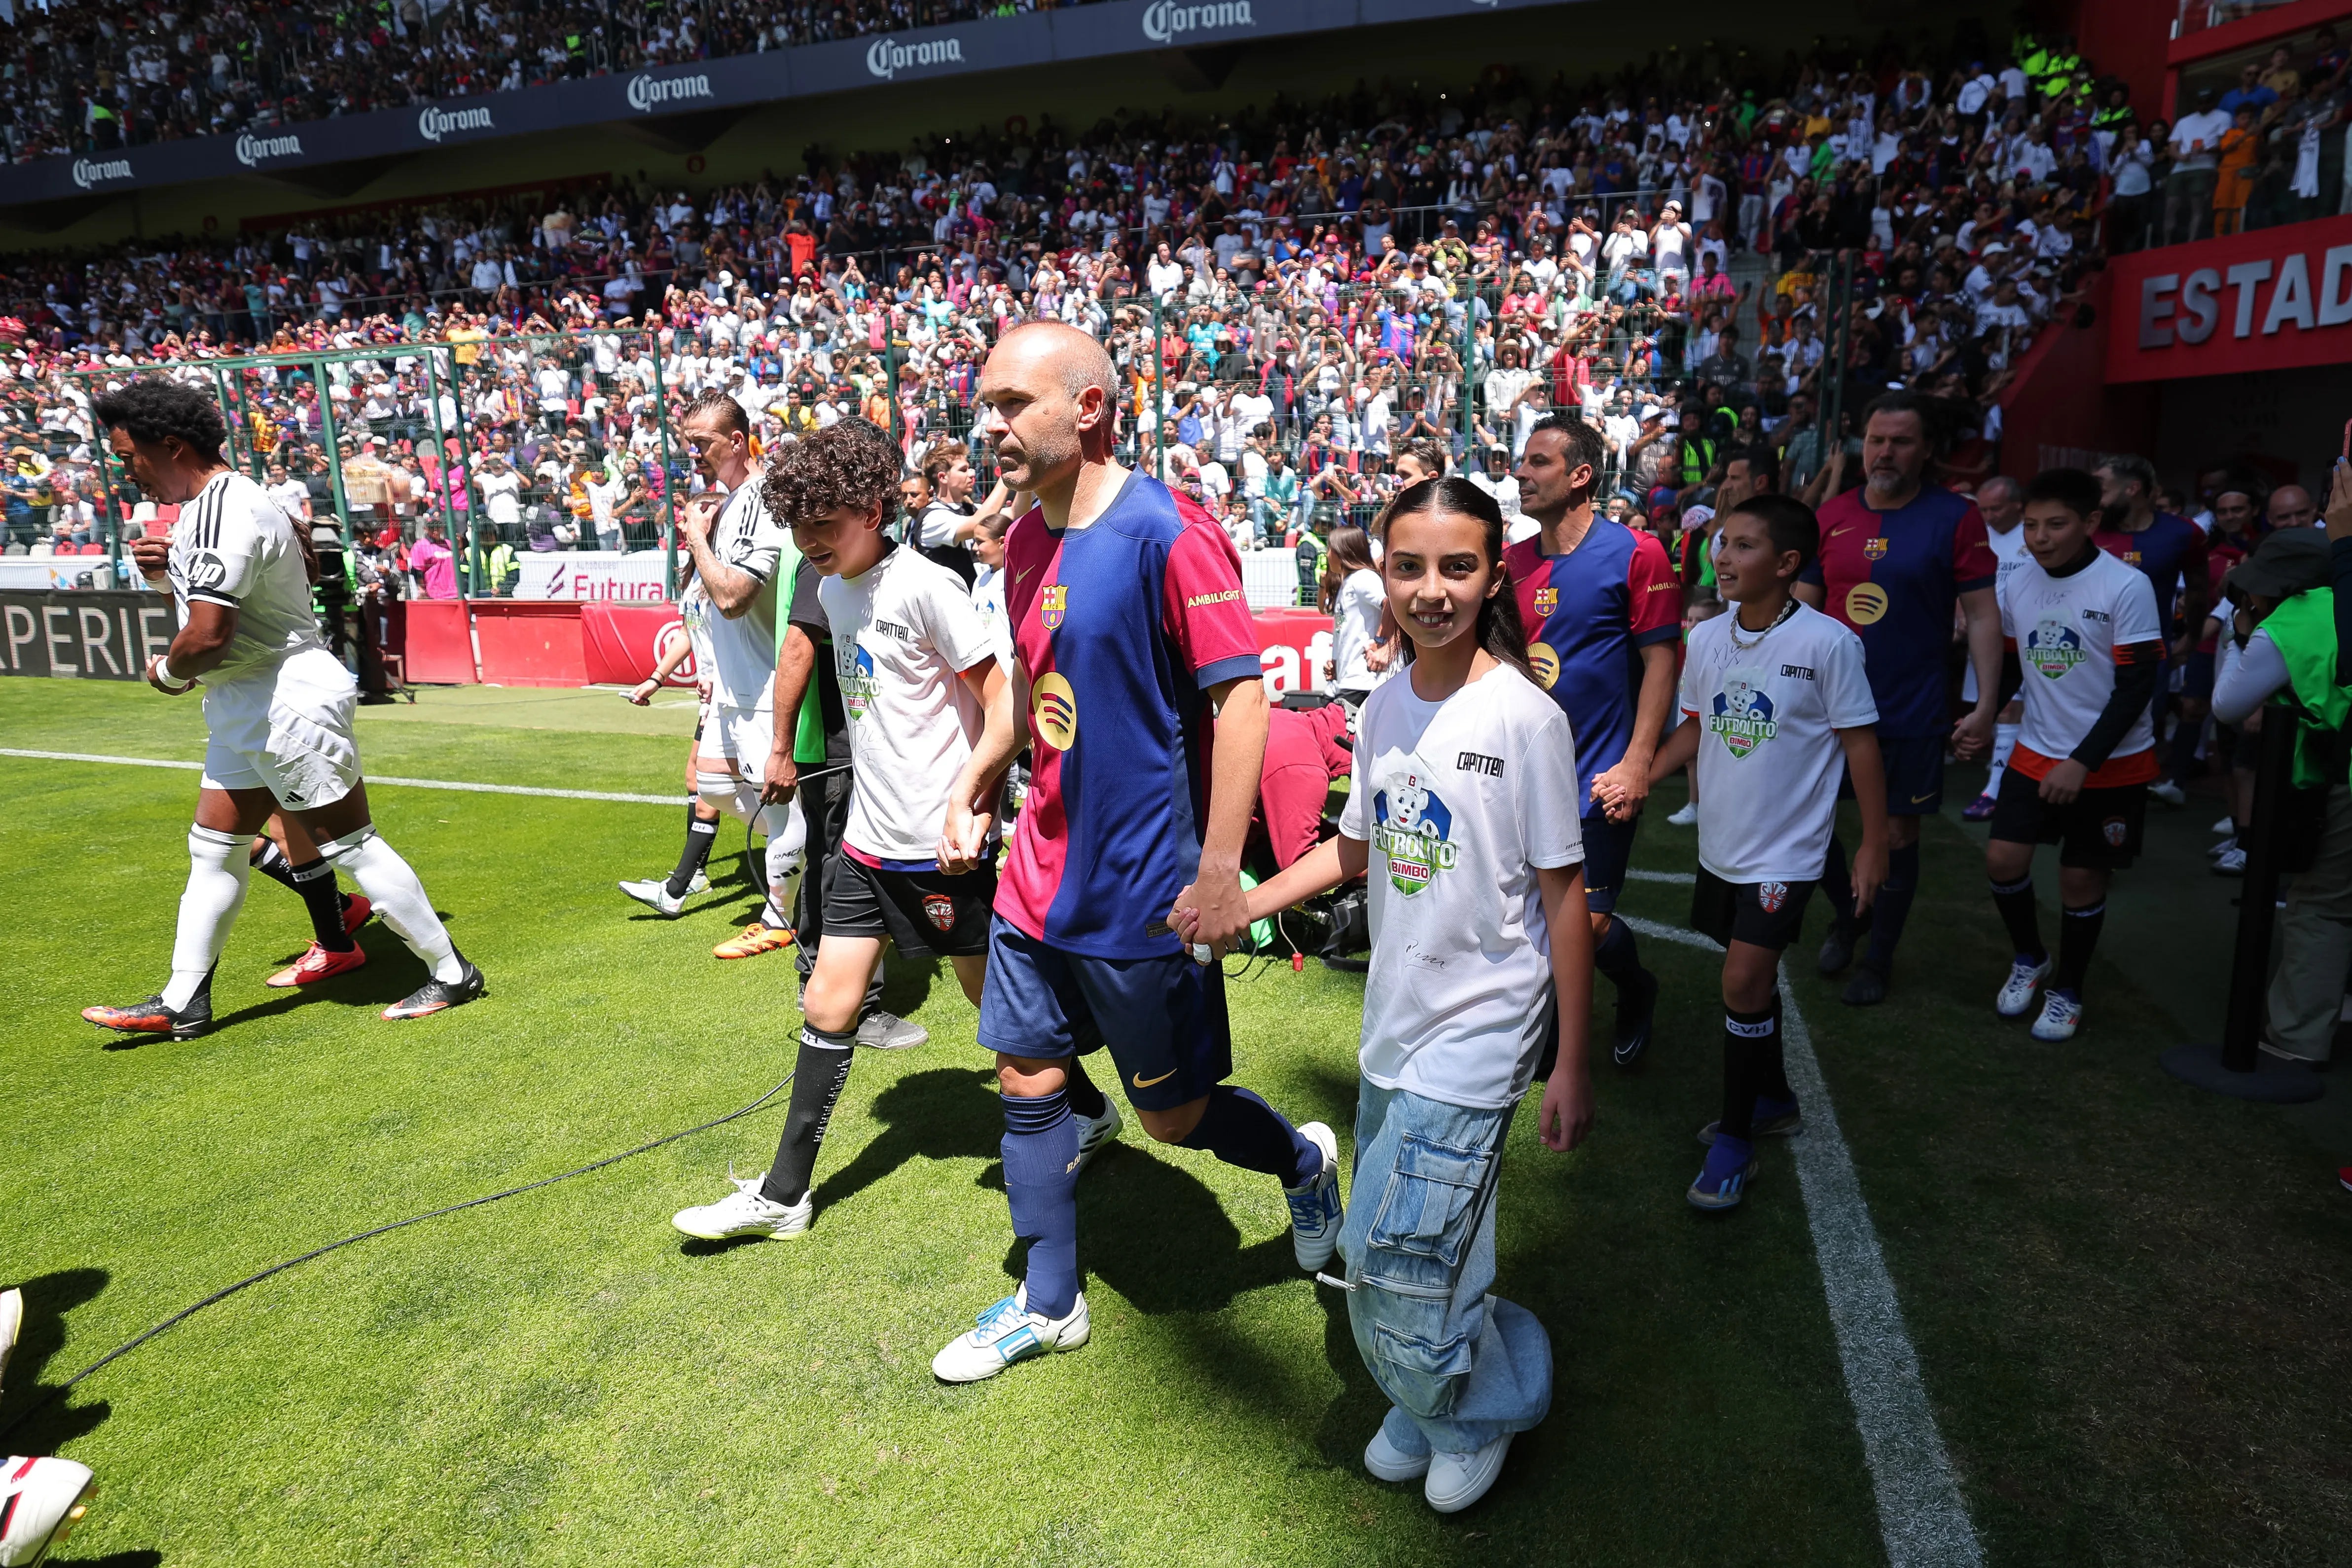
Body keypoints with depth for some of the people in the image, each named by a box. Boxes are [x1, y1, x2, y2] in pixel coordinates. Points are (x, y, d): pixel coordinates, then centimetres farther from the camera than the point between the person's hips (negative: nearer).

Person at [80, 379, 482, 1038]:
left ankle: (452, 974, 9)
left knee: (351, 845, -3)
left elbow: (207, 637, -28)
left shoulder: (223, 514, -21)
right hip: (248, 712, 11)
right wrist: (167, 568, 6)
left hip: (290, 705, -11)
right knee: (213, 851, 15)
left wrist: (166, 673, -7)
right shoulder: (214, 503, 13)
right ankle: (182, 1003, 26)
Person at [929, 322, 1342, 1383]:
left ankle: (1304, 1161, 38)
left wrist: (1220, 875, -22)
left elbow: (1242, 697, -20)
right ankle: (1048, 1304, 33)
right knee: (1027, 1080, 14)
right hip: (1039, 875, 7)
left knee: (1172, 1117, 7)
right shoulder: (1027, 540, 6)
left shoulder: (1168, 533, -18)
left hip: (1145, 893, -7)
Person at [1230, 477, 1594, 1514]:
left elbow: (1563, 893, -11)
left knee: (1402, 1263, -6)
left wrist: (1572, 1067, -9)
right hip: (1394, 1021, 6)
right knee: (1390, 1259, 15)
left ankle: (1490, 1399, 24)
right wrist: (1240, 903, 5)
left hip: (1478, 1031, -5)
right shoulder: (1382, 709, 2)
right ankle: (1429, 1400, 42)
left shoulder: (1526, 716, -14)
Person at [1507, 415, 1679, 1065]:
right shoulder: (1514, 559, 7)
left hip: (1597, 777, -5)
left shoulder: (1634, 553, -9)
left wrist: (1636, 763, -17)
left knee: (1588, 924, -1)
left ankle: (1637, 992, 33)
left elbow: (1660, 659, -11)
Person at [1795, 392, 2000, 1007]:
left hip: (1914, 709, -3)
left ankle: (1879, 957, 27)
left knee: (1899, 832, 8)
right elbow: (1803, 607, 8)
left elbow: (1982, 615, -7)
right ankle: (1847, 914, 36)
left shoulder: (1955, 517, -7)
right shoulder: (1833, 514, 3)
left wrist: (1985, 707, -13)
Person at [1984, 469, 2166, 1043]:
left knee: (2082, 878, 5)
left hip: (2111, 763, -4)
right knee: (2003, 858, -4)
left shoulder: (2127, 587, -16)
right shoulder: (2017, 584, -2)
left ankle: (2067, 992, 26)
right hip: (2036, 752, 4)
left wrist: (2083, 762, -22)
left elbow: (2135, 688, -17)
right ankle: (2029, 960, 23)